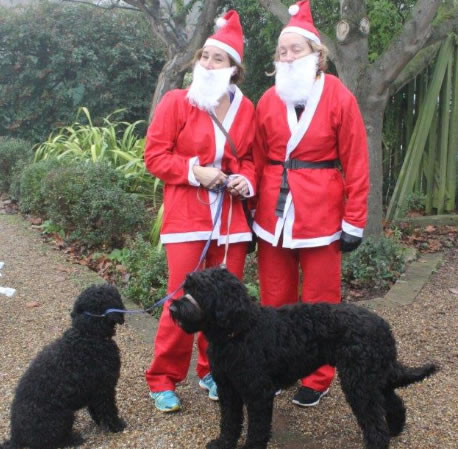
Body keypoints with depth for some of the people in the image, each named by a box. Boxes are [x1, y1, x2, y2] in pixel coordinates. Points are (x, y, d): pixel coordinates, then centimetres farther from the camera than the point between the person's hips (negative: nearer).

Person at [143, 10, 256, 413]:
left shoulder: (246, 109, 8)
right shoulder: (176, 102, -2)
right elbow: (155, 155, -3)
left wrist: (246, 179, -2)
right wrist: (195, 172, -15)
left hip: (231, 217, 4)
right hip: (187, 215, -4)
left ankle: (214, 371, 26)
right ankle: (164, 380, 12)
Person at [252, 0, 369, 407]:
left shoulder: (339, 98, -4)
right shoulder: (268, 101, 5)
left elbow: (356, 166, -4)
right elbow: (257, 161, 8)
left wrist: (354, 221, -6)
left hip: (321, 215, -3)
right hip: (274, 214, 3)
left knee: (319, 302, 7)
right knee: (274, 301, 11)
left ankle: (318, 379, 22)